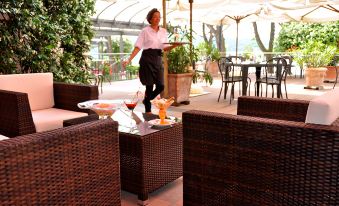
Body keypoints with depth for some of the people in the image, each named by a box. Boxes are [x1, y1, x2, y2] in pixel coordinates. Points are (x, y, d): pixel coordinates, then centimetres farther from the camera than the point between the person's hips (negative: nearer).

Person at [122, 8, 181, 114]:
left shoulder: (163, 31, 12)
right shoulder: (145, 31, -2)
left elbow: (165, 48, 12)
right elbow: (137, 47, -6)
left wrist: (174, 45, -7)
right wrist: (129, 60, -15)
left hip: (158, 60, 5)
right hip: (147, 59, -5)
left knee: (160, 86, -1)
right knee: (149, 86, -2)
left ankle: (146, 100, 27)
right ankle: (148, 111, 13)